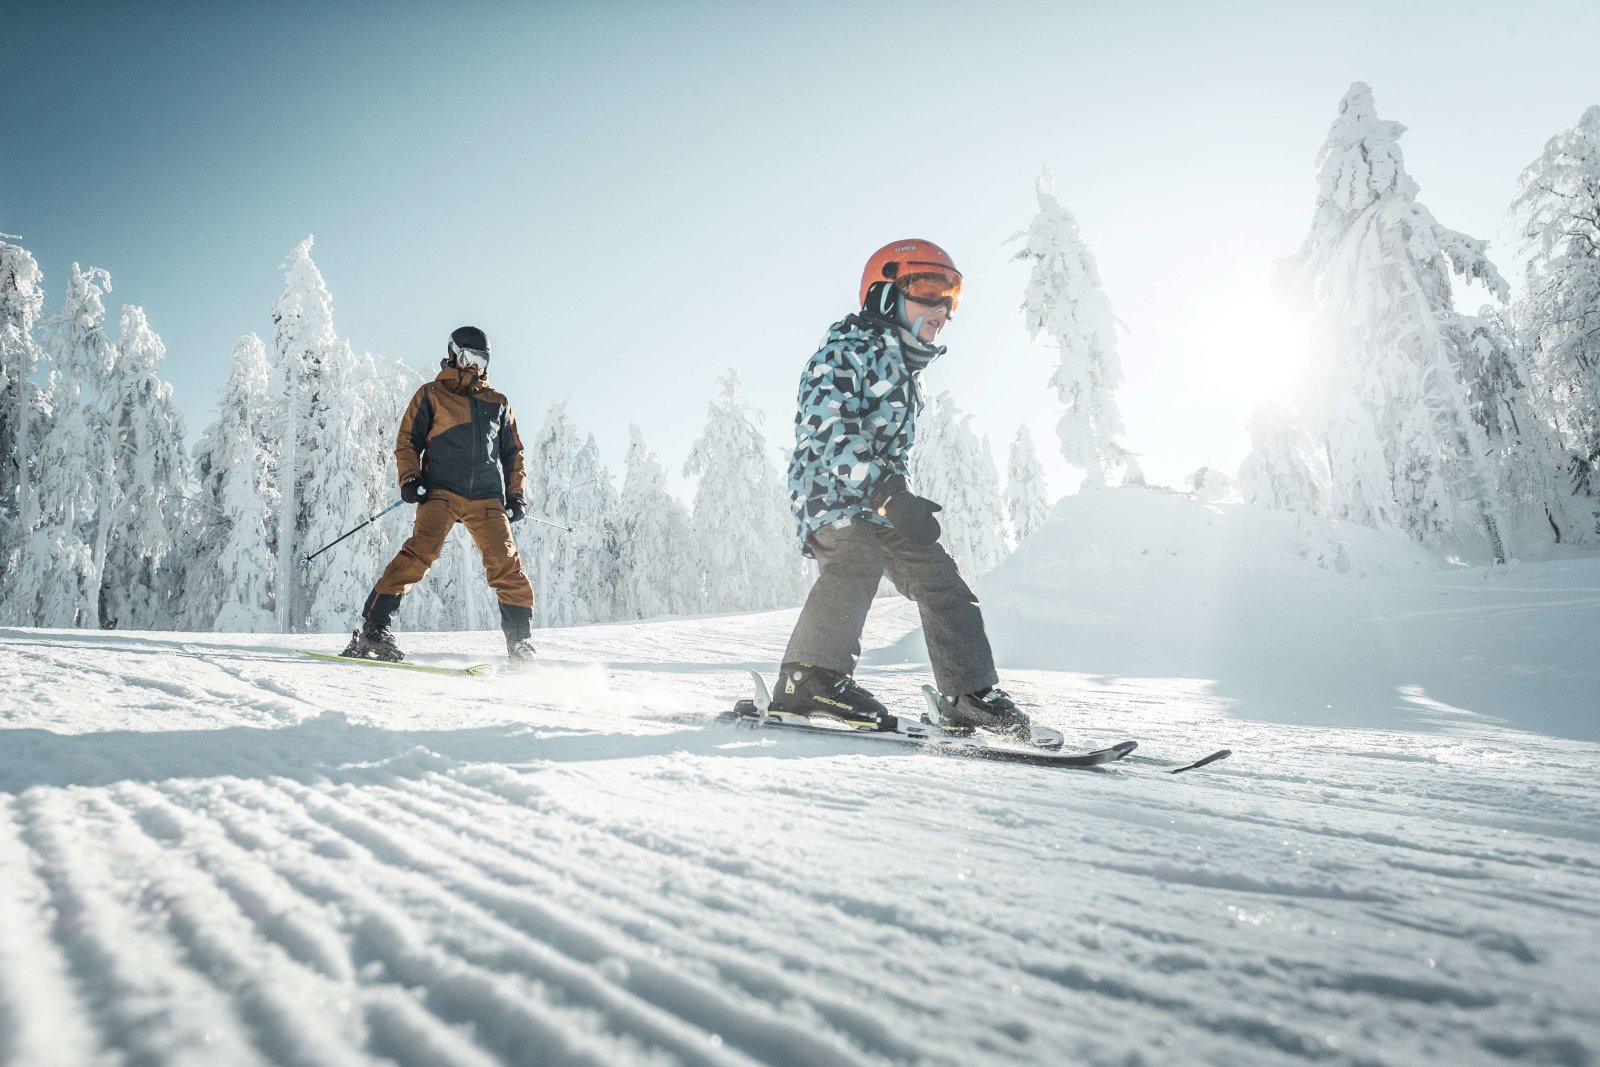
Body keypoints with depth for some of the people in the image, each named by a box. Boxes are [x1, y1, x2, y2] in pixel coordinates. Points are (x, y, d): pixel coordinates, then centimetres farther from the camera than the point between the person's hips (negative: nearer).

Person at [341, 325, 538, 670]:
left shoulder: (497, 403, 22)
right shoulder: (432, 394, 14)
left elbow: (513, 452, 25)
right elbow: (408, 440, 11)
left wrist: (515, 494, 14)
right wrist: (410, 478, -6)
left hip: (487, 498, 3)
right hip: (441, 490, -3)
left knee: (507, 566, -7)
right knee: (421, 551, -22)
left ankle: (520, 642, 0)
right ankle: (373, 629, -19)